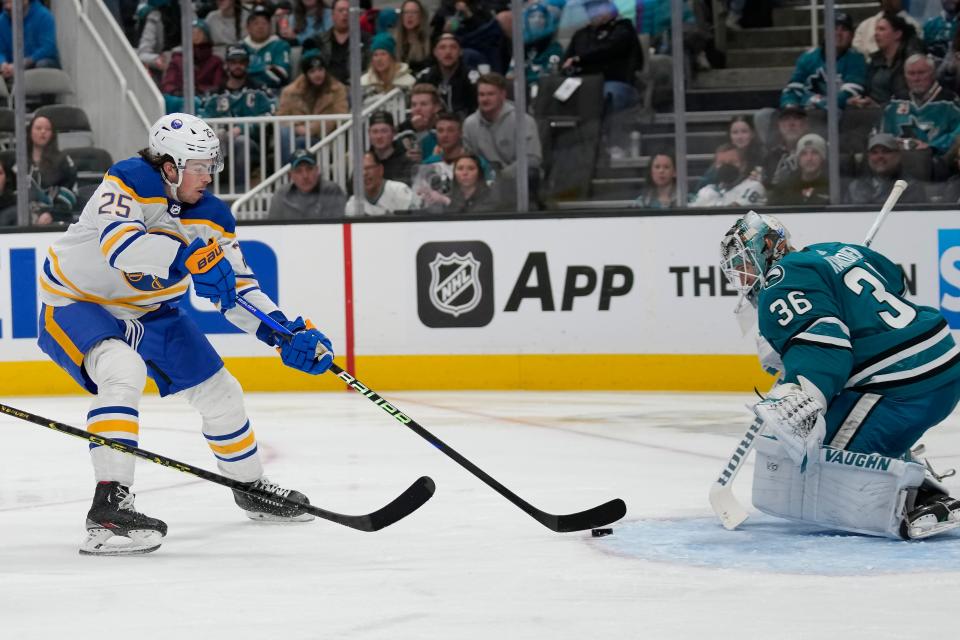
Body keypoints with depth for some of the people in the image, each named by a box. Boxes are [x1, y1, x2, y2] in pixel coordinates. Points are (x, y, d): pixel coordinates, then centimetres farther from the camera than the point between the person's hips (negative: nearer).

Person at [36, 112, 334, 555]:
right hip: (76, 302, -7)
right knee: (123, 372, -36)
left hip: (149, 311, 7)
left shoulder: (212, 216, -8)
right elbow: (117, 243, -44)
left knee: (218, 391, 10)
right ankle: (108, 506, -40)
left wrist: (288, 334, -16)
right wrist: (190, 256, -52)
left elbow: (236, 289, -3)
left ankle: (251, 487, 36)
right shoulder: (128, 182, -26)